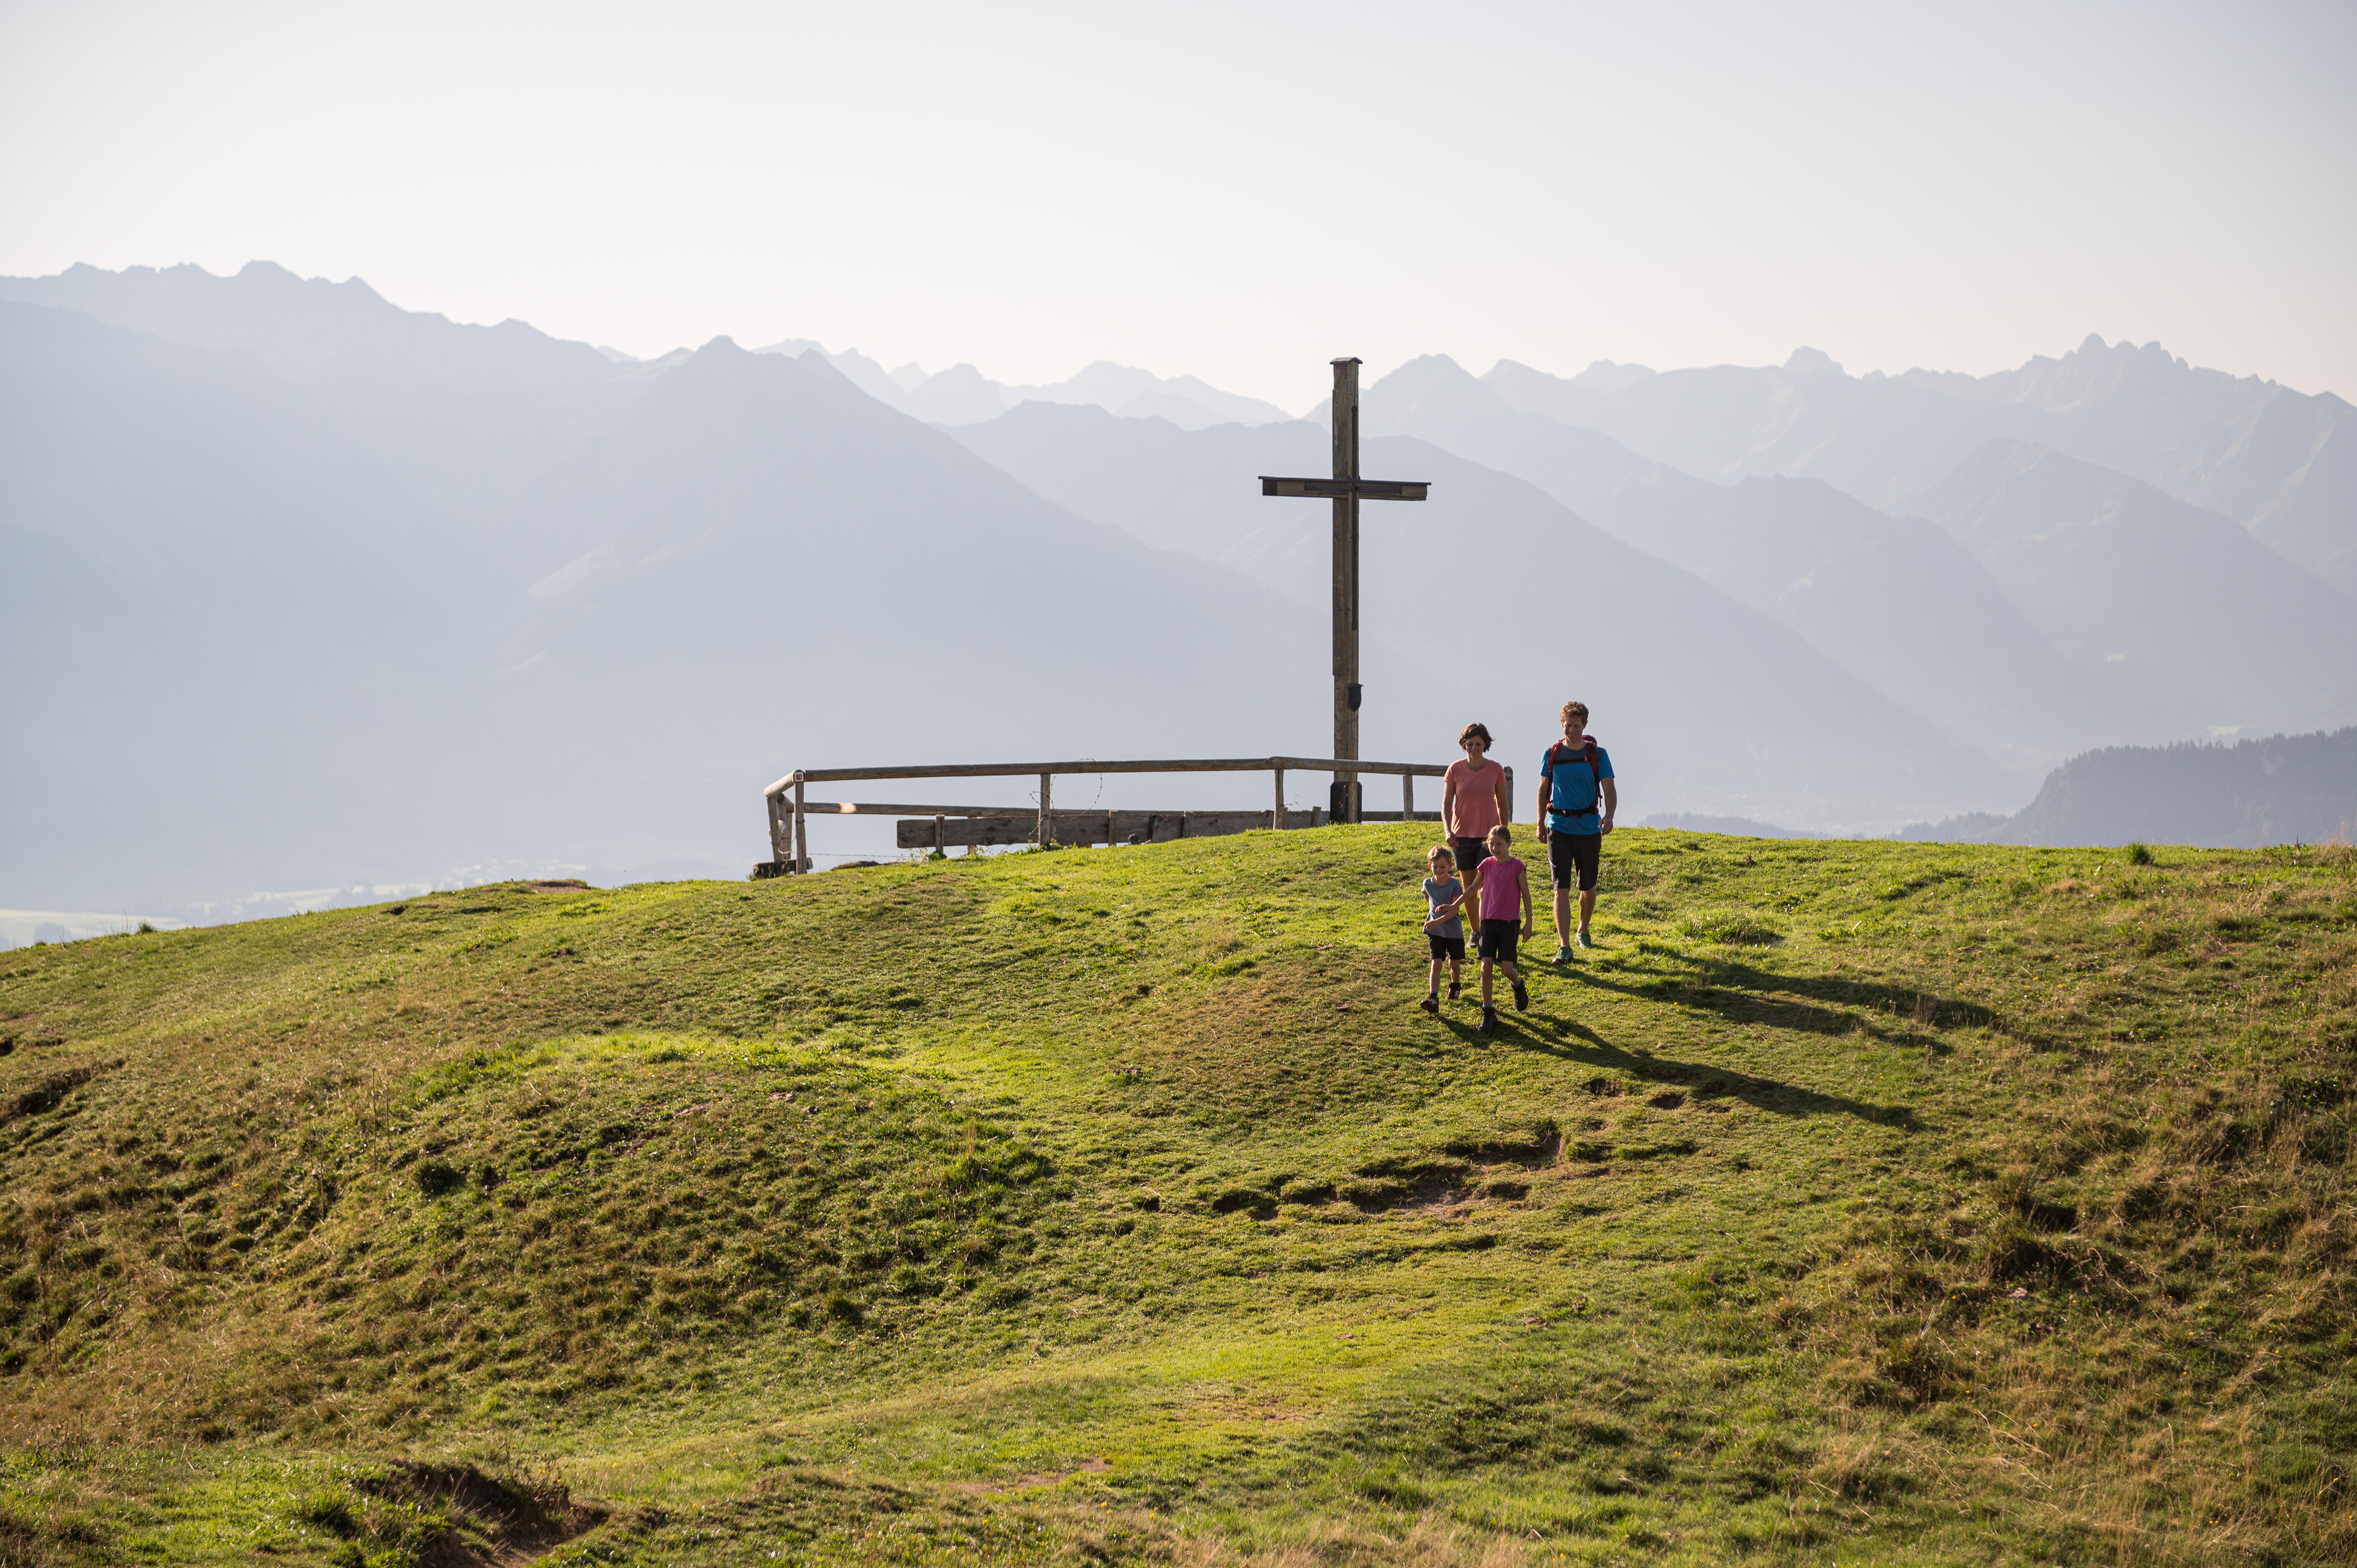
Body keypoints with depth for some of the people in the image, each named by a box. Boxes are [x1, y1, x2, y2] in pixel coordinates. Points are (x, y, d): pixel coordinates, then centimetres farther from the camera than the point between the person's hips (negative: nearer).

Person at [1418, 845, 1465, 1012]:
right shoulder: (1428, 884, -2)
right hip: (1435, 932, 2)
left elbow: (1455, 910, -19)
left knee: (1454, 963, 12)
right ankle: (1433, 998, -18)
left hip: (1453, 931, -2)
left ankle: (1454, 985, 43)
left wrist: (1439, 921, -27)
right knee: (1436, 963, -9)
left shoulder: (1455, 885, -14)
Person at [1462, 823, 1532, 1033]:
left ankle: (1518, 985, 30)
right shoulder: (1486, 865, 4)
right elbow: (1474, 890, 17)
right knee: (1486, 966, -5)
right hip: (1489, 921, 3)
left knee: (1507, 968, -7)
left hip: (1509, 923, -3)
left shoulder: (1517, 867, -5)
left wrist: (1528, 923, -1)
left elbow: (1526, 896, 0)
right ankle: (1488, 1013, 1)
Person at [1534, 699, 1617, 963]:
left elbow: (1610, 790, -6)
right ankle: (1564, 948, -17)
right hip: (1559, 827, 0)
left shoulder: (1598, 755, -2)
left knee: (1588, 887, 13)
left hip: (1589, 828, 0)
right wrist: (1540, 823, 12)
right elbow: (1543, 789, 13)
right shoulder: (1552, 754, 3)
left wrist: (1609, 815, -25)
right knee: (1562, 888, -10)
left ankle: (1584, 931, 40)